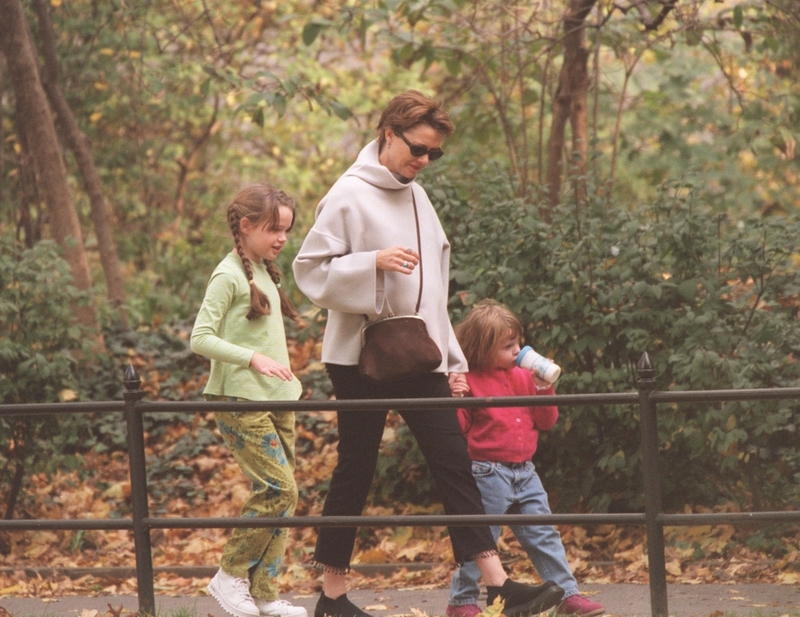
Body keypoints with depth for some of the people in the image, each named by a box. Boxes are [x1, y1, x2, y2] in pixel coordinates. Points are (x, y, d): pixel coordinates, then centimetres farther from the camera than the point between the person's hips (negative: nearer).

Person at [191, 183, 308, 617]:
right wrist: (253, 358, -23)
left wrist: (285, 375, 16)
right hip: (241, 401, -8)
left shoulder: (263, 272, 15)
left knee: (278, 494, 5)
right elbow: (201, 339, -16)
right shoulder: (229, 276, -10)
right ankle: (231, 575, -2)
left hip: (276, 400, 8)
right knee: (280, 488, -15)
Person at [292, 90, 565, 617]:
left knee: (454, 465, -1)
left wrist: (452, 359, 15)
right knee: (356, 472, 1)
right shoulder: (350, 195, -8)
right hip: (363, 356, -6)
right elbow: (310, 270, -10)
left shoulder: (416, 197, 13)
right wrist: (374, 261, -23)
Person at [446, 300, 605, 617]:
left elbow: (546, 421, 12)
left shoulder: (522, 377, 10)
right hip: (488, 471, -6)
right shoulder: (469, 382, -7)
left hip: (524, 472, 6)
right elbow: (457, 426, -11)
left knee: (545, 536, 6)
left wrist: (543, 387, -2)